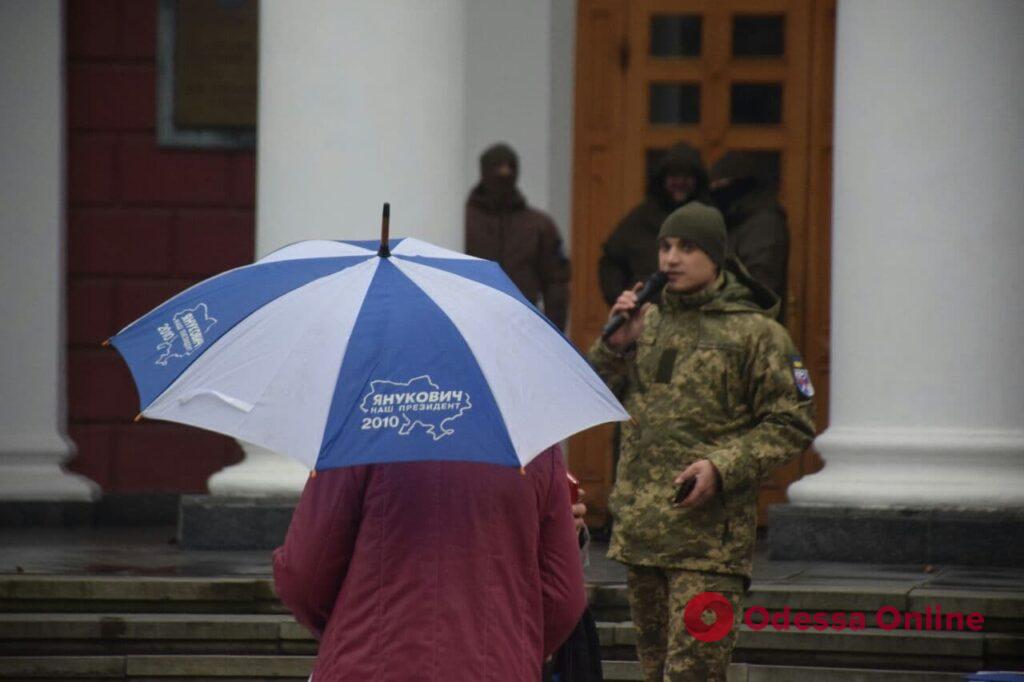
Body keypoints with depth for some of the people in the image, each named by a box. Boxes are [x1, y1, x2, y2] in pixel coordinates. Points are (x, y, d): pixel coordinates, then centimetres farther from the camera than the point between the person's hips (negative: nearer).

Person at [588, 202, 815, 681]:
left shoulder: (755, 332, -4)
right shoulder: (648, 320, 14)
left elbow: (791, 425, -5)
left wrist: (722, 467, -16)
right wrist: (615, 346, -1)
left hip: (709, 538, -7)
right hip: (639, 530, 7)